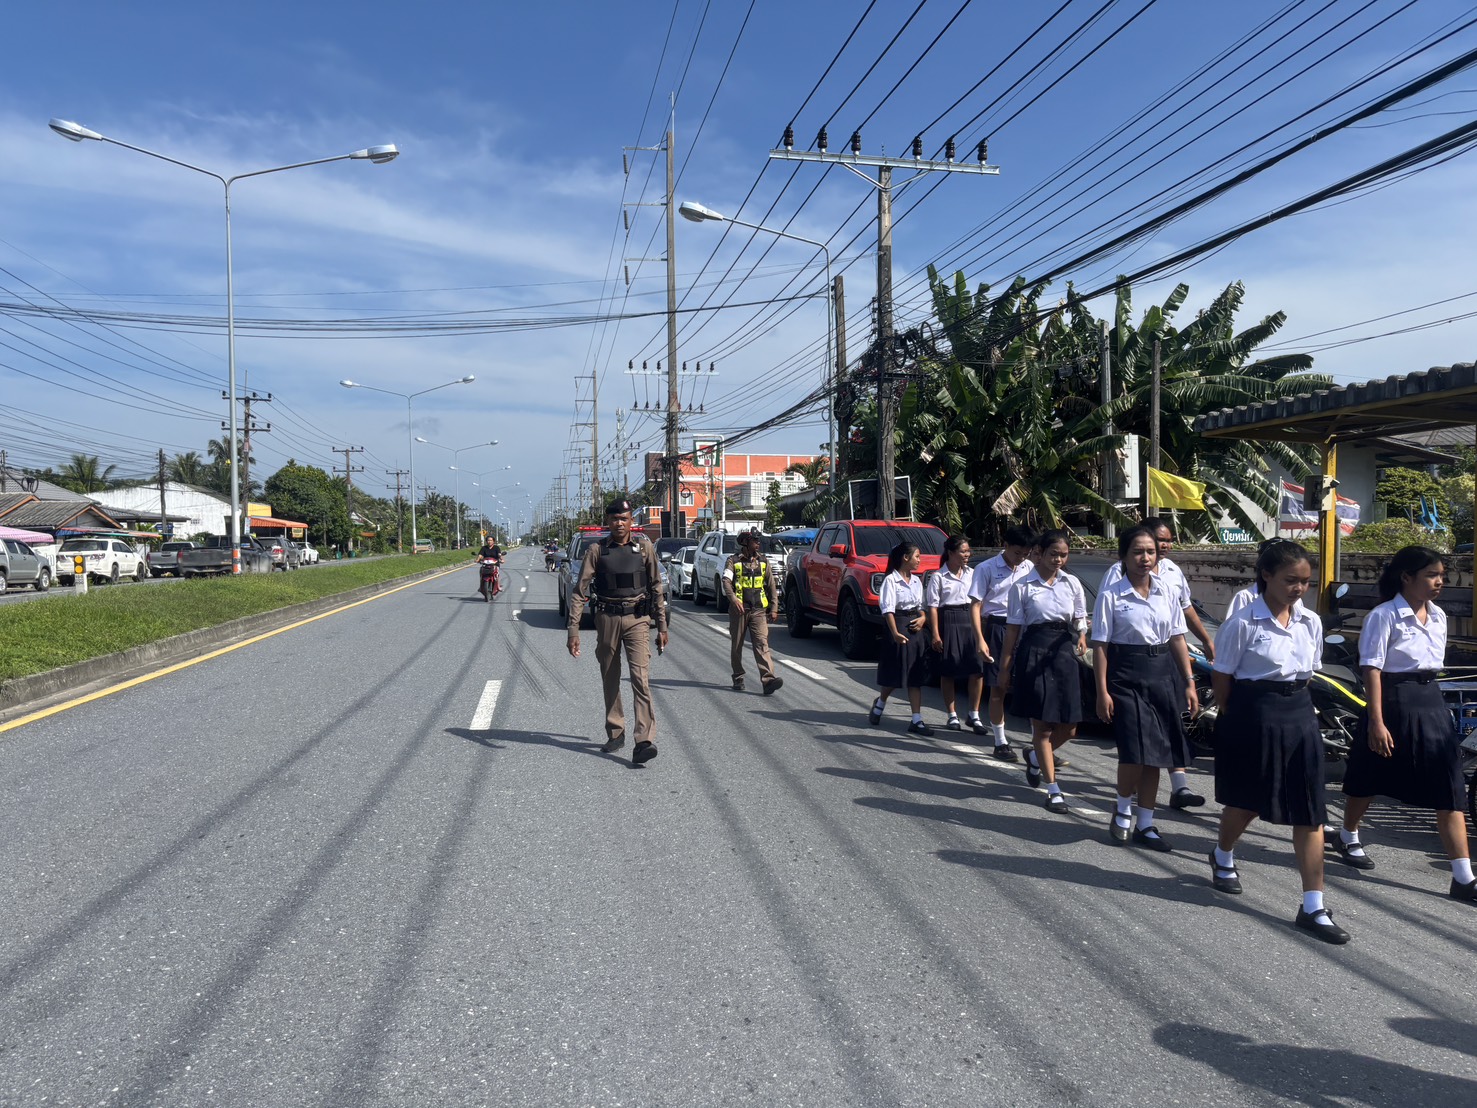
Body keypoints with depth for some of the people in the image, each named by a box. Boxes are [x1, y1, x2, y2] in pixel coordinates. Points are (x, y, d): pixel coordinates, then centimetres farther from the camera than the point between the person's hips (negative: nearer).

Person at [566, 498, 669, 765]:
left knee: (641, 679, -13)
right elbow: (580, 591, -2)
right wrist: (573, 630, -9)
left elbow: (656, 587, 8)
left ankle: (644, 741, -18)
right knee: (610, 680, 11)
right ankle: (615, 733, 27)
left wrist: (662, 625, 7)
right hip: (607, 620, 1)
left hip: (637, 620, -1)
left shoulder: (644, 546, 2)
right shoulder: (596, 550, -1)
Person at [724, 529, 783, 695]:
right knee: (737, 646, 9)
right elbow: (726, 581, -16)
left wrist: (774, 608, 7)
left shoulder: (763, 561, 11)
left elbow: (771, 586, 14)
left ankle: (768, 679, -22)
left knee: (762, 644, -11)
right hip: (739, 609, -1)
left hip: (758, 610, 2)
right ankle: (738, 678, 24)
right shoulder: (734, 561, -1)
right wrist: (733, 598, -33)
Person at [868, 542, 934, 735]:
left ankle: (917, 720, 4)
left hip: (915, 628, 6)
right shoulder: (891, 580, -10)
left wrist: (923, 618, -2)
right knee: (894, 675, 2)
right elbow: (888, 609, -18)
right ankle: (879, 703, 31)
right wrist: (895, 633, -30)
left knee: (915, 676, 3)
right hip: (899, 627, -6)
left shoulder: (916, 581, 13)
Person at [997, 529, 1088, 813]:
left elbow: (1080, 620, 16)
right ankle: (1053, 790, 9)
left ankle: (1035, 756, 37)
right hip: (1034, 653, -4)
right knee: (1043, 726, 1)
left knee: (1068, 728, 6)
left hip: (1065, 653, 4)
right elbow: (1013, 628, -1)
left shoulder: (1072, 584, 8)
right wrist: (1005, 666, -2)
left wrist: (1081, 638, -5)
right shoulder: (1023, 586, -2)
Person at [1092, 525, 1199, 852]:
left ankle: (1145, 825, 20)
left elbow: (1177, 640, 10)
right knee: (1135, 752, -11)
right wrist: (1102, 692, -11)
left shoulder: (1168, 592, 6)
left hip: (1162, 674, 4)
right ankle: (1123, 811, 17)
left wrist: (1189, 683, 6)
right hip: (1126, 677, -4)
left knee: (1155, 754, 7)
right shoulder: (1111, 596, -6)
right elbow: (1100, 646, -7)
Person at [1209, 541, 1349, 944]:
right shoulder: (1243, 622, -12)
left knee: (1309, 812, 0)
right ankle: (1223, 857, 44)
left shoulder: (1311, 622, 4)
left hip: (1299, 716, 4)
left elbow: (1308, 673, 14)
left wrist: (1292, 701, 7)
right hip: (1253, 716, -4)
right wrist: (1238, 717, 0)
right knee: (1246, 802, 12)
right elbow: (1221, 677, -6)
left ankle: (1313, 907, 6)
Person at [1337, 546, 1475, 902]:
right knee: (1370, 780, 12)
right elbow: (1372, 669, -15)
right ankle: (1348, 838, 38)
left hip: (1431, 702, 6)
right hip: (1394, 701, -6)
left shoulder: (1438, 616, 8)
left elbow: (1435, 664, 17)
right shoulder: (1385, 616, -13)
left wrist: (1438, 708, 16)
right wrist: (1376, 722, -19)